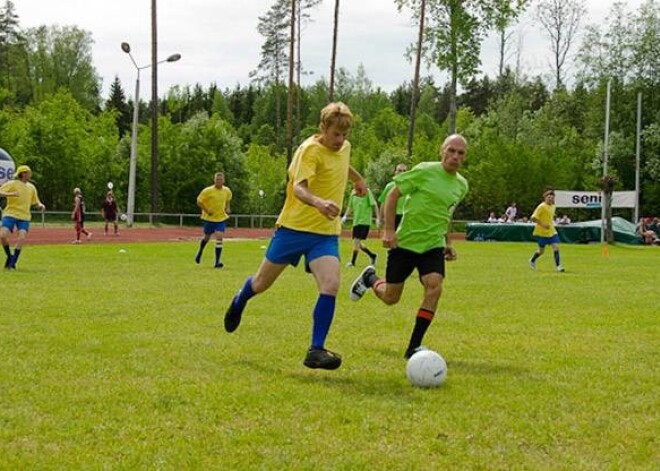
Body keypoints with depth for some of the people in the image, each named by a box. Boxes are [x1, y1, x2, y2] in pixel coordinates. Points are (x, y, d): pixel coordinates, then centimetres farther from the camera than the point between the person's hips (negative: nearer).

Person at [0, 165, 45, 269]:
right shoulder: (12, 184, -2)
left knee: (22, 238, -16)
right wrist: (10, 194, -30)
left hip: (24, 217, 3)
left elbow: (36, 202, 21)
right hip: (10, 214, -3)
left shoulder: (31, 187, 13)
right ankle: (9, 256, 7)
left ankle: (12, 263, -6)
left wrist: (41, 206, -2)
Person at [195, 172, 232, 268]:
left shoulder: (227, 191, -3)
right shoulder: (208, 191, -15)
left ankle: (217, 262, -13)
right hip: (209, 218, -1)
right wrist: (206, 211, -15)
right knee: (207, 237, 14)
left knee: (219, 237, -14)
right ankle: (200, 252, 47)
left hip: (221, 218, 1)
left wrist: (228, 209, 0)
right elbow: (199, 202, -7)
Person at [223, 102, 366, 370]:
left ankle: (316, 351, -13)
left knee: (330, 286, -19)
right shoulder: (310, 149, -17)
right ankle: (239, 303, 47)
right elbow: (299, 188, -33)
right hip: (294, 227, -4)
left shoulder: (344, 147, 5)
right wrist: (319, 203, -52)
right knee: (262, 283, 12)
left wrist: (357, 179, 45)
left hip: (326, 232, 4)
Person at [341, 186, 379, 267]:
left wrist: (378, 218, -11)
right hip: (356, 221, 7)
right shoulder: (353, 193, 9)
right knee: (357, 242, 9)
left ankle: (353, 261, -7)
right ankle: (372, 255, 27)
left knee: (356, 240, -14)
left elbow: (374, 205, -8)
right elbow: (350, 206, 18)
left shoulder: (367, 191, -8)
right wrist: (345, 216, 4)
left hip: (364, 221, -7)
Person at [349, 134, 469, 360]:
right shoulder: (424, 171, -14)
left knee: (434, 288, -20)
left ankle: (414, 347, -10)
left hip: (433, 245, 4)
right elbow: (393, 195, -9)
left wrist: (448, 243, 18)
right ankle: (370, 278, 42)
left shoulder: (461, 185, 5)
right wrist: (388, 230, -15)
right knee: (390, 297, 5)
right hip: (405, 242, -4)